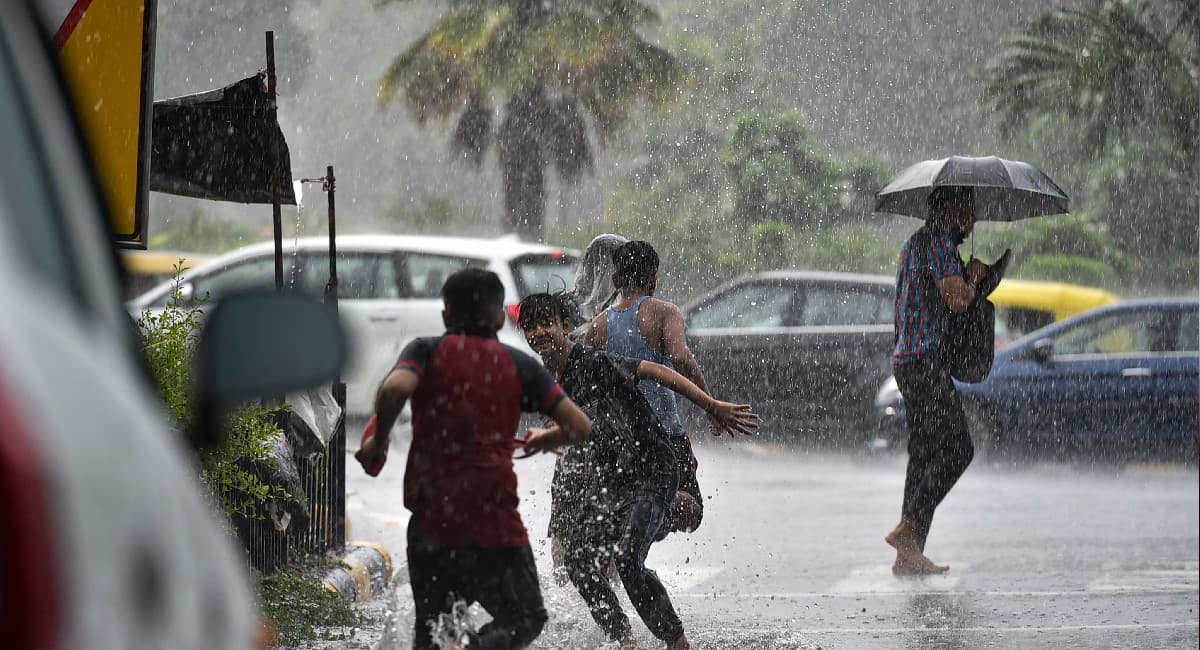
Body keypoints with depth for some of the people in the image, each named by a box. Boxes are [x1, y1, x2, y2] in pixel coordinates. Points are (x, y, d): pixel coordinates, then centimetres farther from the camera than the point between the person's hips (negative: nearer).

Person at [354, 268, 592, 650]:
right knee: (525, 619, 8)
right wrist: (544, 439, 24)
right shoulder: (519, 365, 7)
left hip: (429, 515, 1)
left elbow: (396, 388, -18)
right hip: (493, 519, -1)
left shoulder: (427, 351, 5)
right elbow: (579, 426, 3)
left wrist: (378, 441, -2)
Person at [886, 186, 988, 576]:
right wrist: (974, 275, 1)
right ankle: (908, 528, -15)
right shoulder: (938, 241, -10)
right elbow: (959, 301, -18)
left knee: (926, 454, 9)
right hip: (924, 361, -10)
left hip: (907, 359, 10)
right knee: (957, 448, -11)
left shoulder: (916, 242, 22)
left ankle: (909, 556, 7)